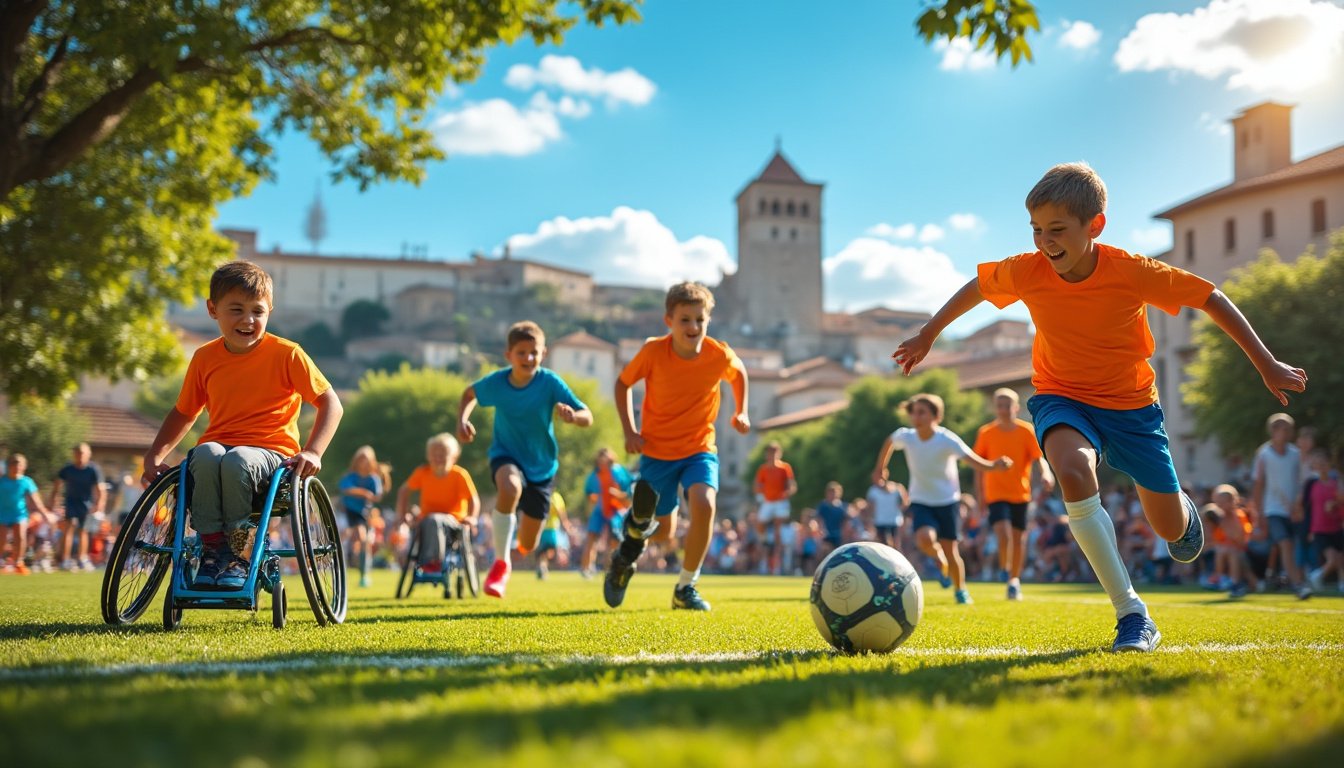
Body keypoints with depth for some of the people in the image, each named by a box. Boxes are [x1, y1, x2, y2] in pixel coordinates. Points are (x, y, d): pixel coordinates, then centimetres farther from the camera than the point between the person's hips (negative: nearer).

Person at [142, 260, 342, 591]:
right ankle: (213, 548, -25)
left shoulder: (286, 354, -2)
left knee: (237, 460, -38)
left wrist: (312, 452, -16)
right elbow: (184, 412, 22)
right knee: (206, 455, -35)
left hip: (271, 451, -3)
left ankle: (238, 554, -22)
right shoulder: (205, 358, 9)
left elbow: (331, 404, -2)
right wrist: (154, 455, 10)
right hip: (219, 444, 3)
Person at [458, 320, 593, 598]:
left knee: (528, 545, 7)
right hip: (506, 455, -1)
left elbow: (587, 417, -22)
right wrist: (462, 419, -10)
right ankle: (501, 562, -22)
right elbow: (470, 394, 8)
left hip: (542, 464, 1)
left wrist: (572, 416, -45)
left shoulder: (550, 382, -19)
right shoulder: (495, 382, -14)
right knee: (511, 487, -40)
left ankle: (518, 544, 50)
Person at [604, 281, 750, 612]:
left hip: (700, 448, 0)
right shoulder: (653, 351, -18)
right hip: (657, 451, 0)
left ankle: (686, 587, -8)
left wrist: (741, 412, 0)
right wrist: (629, 430, -9)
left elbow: (739, 373, 10)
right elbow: (622, 383, -1)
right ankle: (626, 557, 44)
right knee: (663, 531, 6)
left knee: (704, 504, -27)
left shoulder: (719, 355, -15)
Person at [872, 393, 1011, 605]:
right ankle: (941, 563, 9)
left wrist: (994, 466, -50)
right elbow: (889, 442, 13)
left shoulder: (947, 440, -20)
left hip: (947, 500, -1)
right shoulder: (905, 436, -11)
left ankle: (961, 590, 26)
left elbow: (975, 461, -31)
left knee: (950, 549, -2)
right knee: (925, 539, -25)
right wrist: (880, 468, 17)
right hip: (921, 501, 2)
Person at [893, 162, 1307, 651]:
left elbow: (1210, 298, -11)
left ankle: (1184, 509, 49)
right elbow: (976, 288, 5)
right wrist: (926, 336, 12)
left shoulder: (1132, 272, -22)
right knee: (1073, 471, -36)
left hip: (1131, 405, 0)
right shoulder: (1026, 271, -16)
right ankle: (1131, 613, -28)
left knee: (1173, 530, 5)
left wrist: (1266, 365, -9)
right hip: (1062, 399, 0)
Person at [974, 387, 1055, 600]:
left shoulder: (1027, 431, -2)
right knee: (1003, 534, -19)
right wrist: (980, 493, 3)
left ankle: (1015, 580, 24)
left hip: (1020, 494, 1)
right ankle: (1004, 567, 10)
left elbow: (1038, 458, -8)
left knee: (1019, 538, 7)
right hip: (996, 494, -1)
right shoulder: (985, 433, -1)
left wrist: (1045, 474, -29)